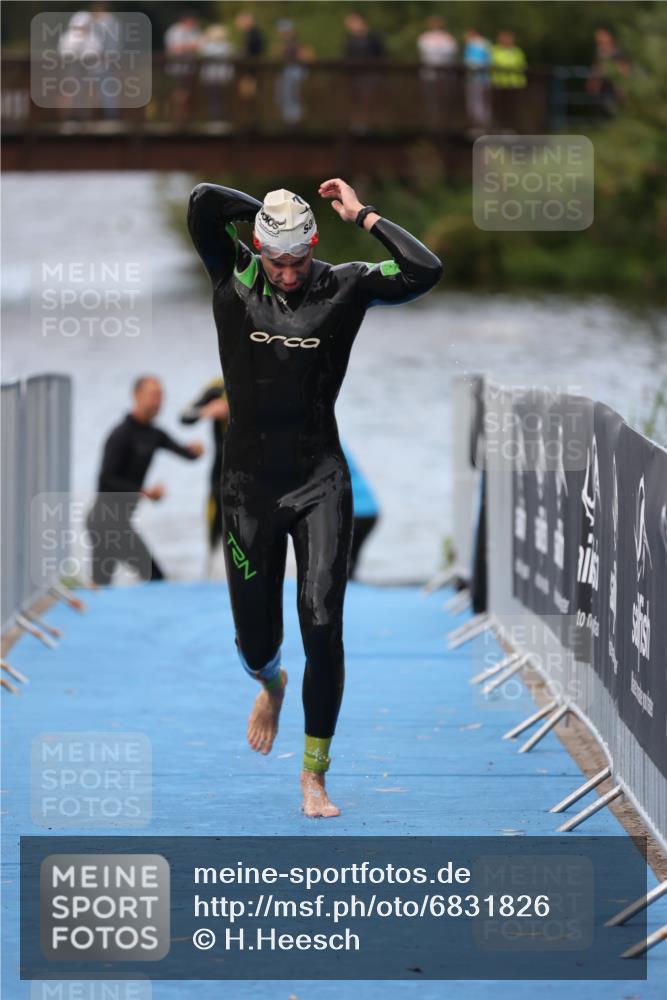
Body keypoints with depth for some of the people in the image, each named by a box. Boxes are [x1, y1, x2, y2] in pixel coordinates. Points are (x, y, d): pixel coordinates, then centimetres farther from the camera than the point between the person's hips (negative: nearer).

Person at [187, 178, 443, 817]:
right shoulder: (233, 280, -3)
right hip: (250, 485, 1)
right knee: (255, 639, 8)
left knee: (322, 630, -11)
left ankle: (314, 775, 1)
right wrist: (274, 214, -6)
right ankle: (271, 685, 48)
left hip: (320, 483, -1)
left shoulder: (344, 287, -3)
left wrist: (363, 215, -10)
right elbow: (203, 202, -18)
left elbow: (425, 272, -17)